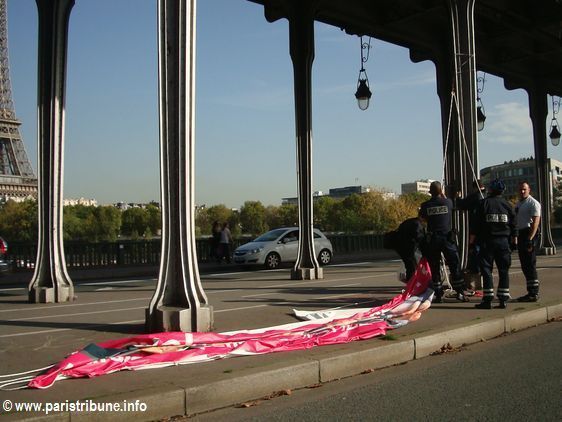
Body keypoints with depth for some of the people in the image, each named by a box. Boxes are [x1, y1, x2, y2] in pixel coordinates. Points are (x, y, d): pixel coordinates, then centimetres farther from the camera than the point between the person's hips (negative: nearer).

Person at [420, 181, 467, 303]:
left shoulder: (425, 205, -3)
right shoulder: (448, 202, -4)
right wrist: (443, 195, 26)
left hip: (432, 239, 1)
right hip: (447, 237, 0)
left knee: (434, 268, 8)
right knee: (455, 265, 7)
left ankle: (438, 295, 9)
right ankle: (460, 292, 8)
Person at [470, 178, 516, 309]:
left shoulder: (484, 204, -5)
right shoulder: (507, 205, 5)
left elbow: (476, 225, -6)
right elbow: (514, 226, 8)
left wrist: (471, 241, 1)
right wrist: (513, 242, 17)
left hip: (487, 241, -3)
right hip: (504, 242, 3)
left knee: (486, 269, 0)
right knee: (504, 270, 8)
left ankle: (487, 299, -3)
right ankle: (503, 299, 7)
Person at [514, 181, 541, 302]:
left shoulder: (533, 203, -9)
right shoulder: (518, 204, 19)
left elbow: (535, 222, -16)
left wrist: (530, 239, -23)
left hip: (529, 234, -9)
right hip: (520, 235, 9)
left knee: (530, 265, -9)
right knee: (524, 266, 12)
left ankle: (534, 293, -4)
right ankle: (530, 292, 19)